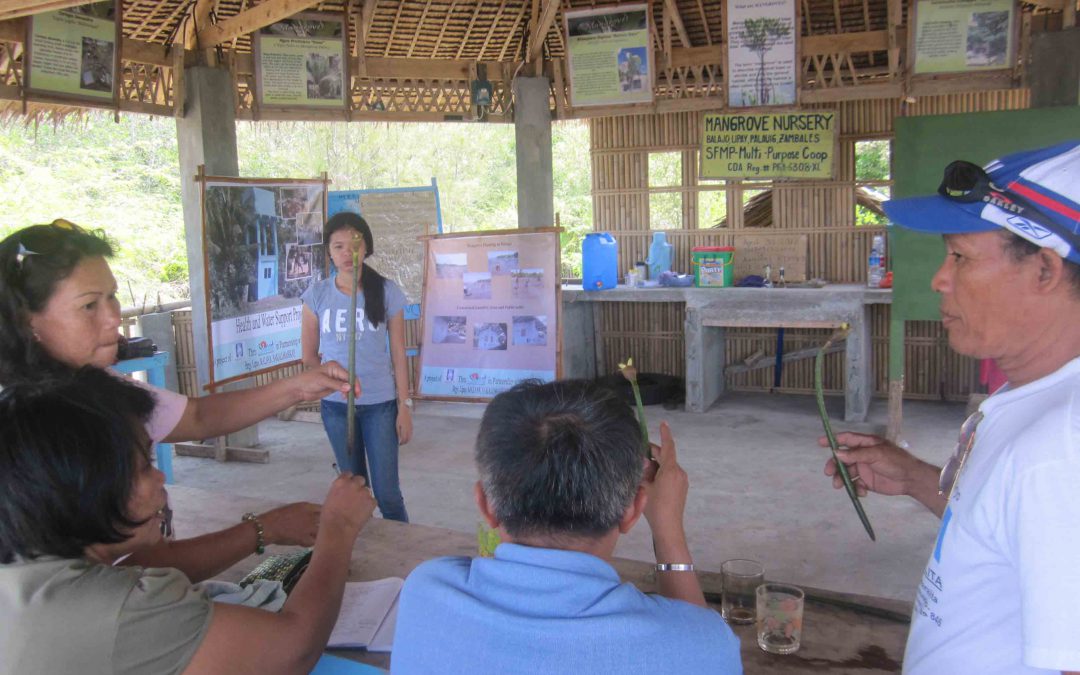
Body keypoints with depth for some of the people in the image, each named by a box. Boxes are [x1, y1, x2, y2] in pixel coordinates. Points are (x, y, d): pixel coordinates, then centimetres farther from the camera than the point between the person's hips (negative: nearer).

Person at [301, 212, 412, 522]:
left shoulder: (387, 292, -4)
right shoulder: (317, 294, -1)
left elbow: (398, 354, -2)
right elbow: (309, 355, 7)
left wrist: (405, 406, -4)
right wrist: (332, 384, 0)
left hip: (380, 404, -2)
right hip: (335, 406, 2)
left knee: (387, 493, -2)